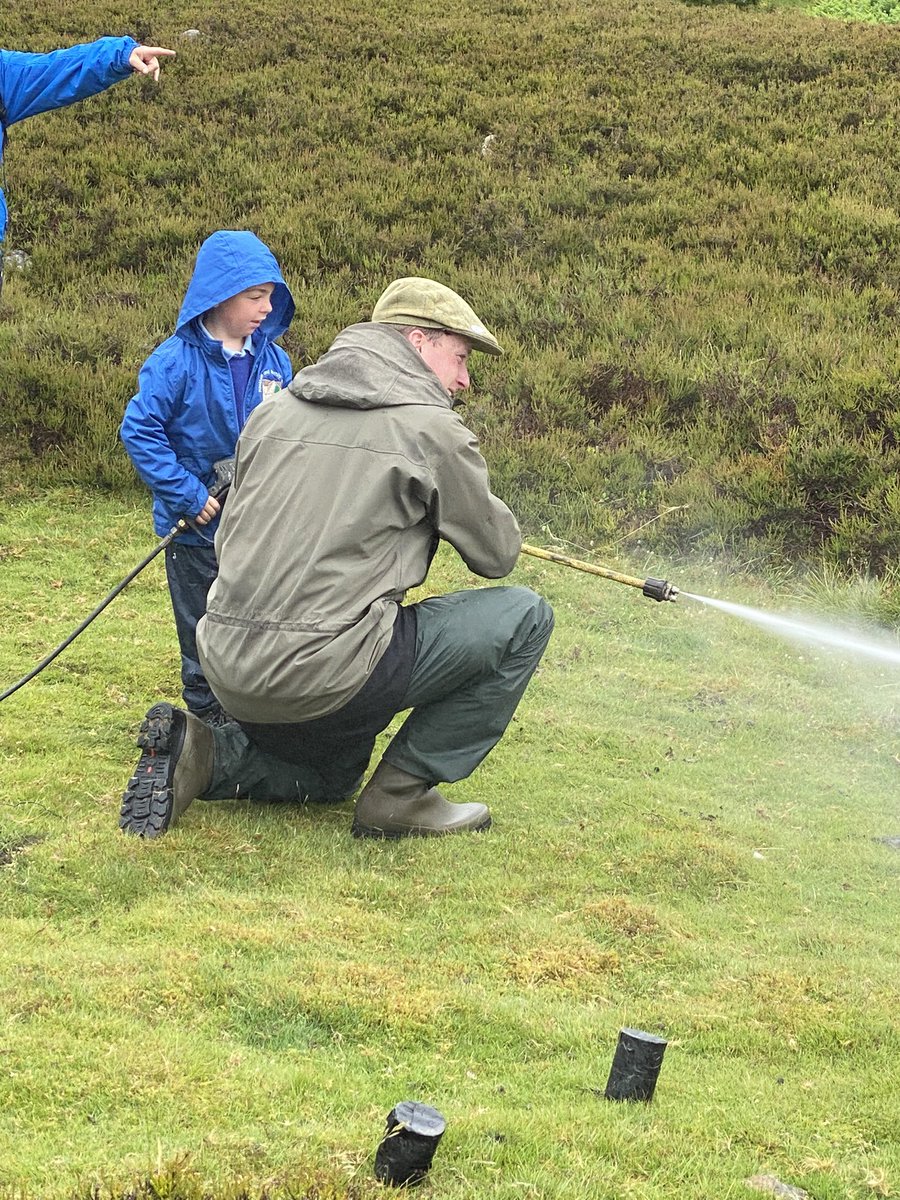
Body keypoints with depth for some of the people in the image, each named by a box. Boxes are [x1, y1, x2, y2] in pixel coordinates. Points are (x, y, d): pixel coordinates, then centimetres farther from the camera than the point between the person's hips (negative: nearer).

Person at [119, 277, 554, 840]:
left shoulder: (273, 411, 14)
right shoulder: (432, 428, -5)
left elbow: (228, 540, 20)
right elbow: (498, 554, 6)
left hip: (230, 667, 8)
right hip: (325, 675, -8)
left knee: (333, 777, 36)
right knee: (525, 616, 3)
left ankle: (197, 755, 9)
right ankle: (400, 794, 4)